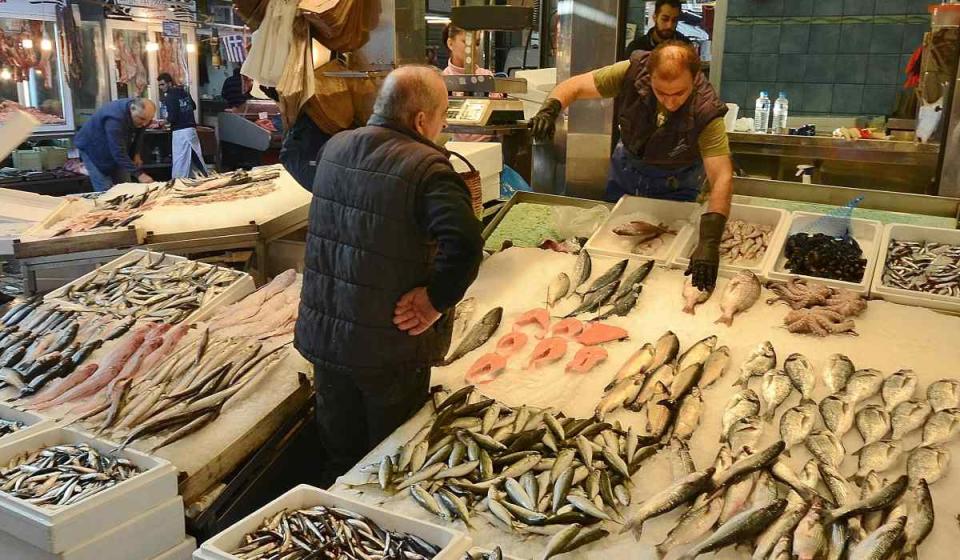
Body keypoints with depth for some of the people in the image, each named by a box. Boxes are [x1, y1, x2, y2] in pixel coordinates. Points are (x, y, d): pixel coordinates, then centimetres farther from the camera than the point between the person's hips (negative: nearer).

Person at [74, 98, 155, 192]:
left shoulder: (142, 114, -16)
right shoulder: (115, 118, -39)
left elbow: (138, 134, 6)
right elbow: (118, 152, -41)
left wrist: (136, 153, -5)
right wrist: (138, 174, -44)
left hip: (116, 148, 7)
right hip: (93, 149, -7)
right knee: (106, 191, -12)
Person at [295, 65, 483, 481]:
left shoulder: (335, 148, 2)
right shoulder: (425, 166, -21)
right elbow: (465, 245, -34)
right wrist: (436, 301, -22)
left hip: (322, 334, 6)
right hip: (389, 347, -6)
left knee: (339, 453, 25)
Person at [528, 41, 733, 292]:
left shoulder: (706, 112, -35)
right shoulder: (633, 72, -30)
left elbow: (722, 177, -41)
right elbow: (574, 86, -21)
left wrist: (709, 242, -53)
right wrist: (549, 109, -44)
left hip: (674, 182, -2)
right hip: (625, 166, 3)